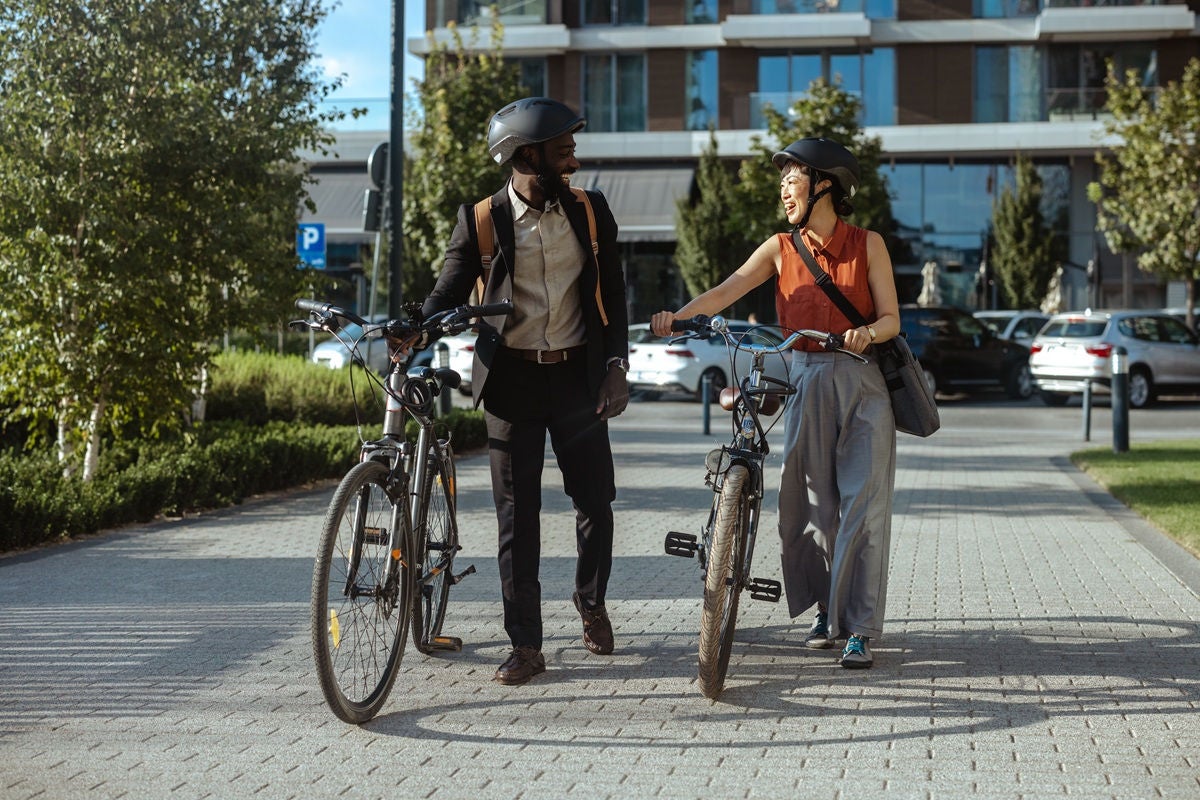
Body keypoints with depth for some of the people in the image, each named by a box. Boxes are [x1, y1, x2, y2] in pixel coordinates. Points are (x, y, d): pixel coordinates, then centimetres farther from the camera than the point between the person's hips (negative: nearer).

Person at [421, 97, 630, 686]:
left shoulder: (589, 212, 3)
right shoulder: (481, 220, -4)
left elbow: (611, 294, 8)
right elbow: (448, 294, -1)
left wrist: (617, 365, -1)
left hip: (576, 375, 2)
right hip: (511, 379, -2)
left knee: (595, 500, 6)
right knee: (517, 514, 1)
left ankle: (592, 602, 33)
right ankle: (526, 645, 7)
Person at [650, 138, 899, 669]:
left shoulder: (868, 245, 1)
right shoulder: (782, 248, 6)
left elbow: (890, 319, -1)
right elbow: (727, 291, -7)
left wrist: (866, 333, -24)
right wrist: (677, 317, -23)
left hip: (860, 385, -3)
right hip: (805, 381, 3)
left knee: (862, 505, -7)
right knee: (809, 502, 4)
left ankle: (860, 629, -4)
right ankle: (827, 610, 21)